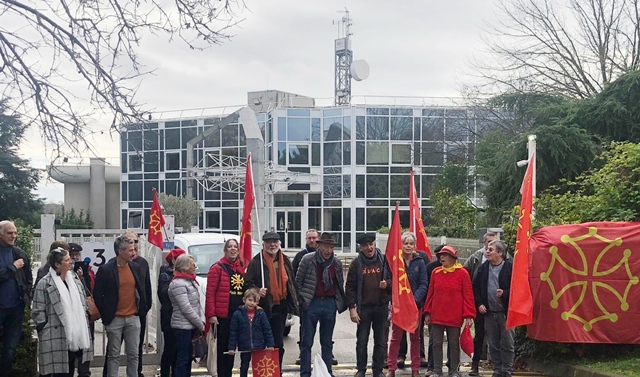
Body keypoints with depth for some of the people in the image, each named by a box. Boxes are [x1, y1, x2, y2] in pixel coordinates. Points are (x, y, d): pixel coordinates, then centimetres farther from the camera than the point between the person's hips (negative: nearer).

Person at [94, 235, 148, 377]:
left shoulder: (135, 268, 6)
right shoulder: (106, 270, -9)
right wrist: (105, 315, -3)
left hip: (133, 318, 4)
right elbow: (97, 295, -6)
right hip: (114, 319, -4)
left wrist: (142, 310, 9)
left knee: (133, 354, 8)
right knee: (114, 355, 5)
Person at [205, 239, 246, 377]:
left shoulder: (241, 268, 13)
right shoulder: (217, 268, -5)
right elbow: (210, 293, -10)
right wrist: (211, 314, -16)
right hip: (223, 315, -6)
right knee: (223, 347, 0)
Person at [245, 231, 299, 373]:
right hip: (264, 307, -5)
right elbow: (248, 283, -8)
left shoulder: (285, 261, 11)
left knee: (279, 343, 12)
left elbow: (291, 282, 19)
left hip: (281, 306, 5)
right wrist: (256, 291, -25)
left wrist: (293, 300, 14)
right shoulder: (256, 262, -6)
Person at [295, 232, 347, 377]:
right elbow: (298, 282, 1)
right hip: (312, 303, -3)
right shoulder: (307, 260, -5)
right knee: (307, 342, 1)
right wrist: (302, 300, -1)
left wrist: (341, 302, 7)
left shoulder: (337, 263, 4)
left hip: (330, 304, 3)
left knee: (327, 342, 10)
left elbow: (341, 284, 13)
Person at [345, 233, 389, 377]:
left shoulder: (384, 261, 1)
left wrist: (387, 284, -12)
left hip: (381, 307, 1)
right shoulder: (356, 263, -1)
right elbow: (350, 287, -2)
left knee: (380, 342, 9)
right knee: (361, 341, 5)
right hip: (363, 307, -1)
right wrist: (352, 308, -7)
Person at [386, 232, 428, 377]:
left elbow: (423, 284, -2)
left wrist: (415, 299, -16)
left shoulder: (419, 262, 1)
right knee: (395, 337, 2)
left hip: (416, 304, 1)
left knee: (415, 337, 9)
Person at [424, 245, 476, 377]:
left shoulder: (462, 273, -4)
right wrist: (428, 312, 8)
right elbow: (430, 293, 10)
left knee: (454, 344, 7)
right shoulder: (435, 272, 6)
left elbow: (468, 295, -5)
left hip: (454, 316, -3)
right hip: (437, 316, 3)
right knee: (437, 343, 6)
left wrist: (468, 315, -9)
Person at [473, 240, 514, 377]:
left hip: (506, 312, -5)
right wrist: (479, 303, 3)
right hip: (489, 313, 5)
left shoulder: (510, 267, -7)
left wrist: (505, 293, -20)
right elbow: (475, 287, 14)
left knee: (507, 344, 0)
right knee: (493, 345, 11)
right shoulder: (483, 268, 8)